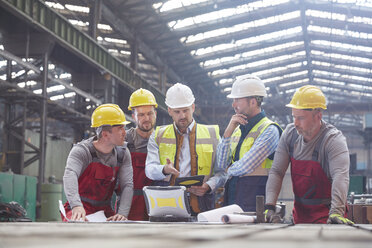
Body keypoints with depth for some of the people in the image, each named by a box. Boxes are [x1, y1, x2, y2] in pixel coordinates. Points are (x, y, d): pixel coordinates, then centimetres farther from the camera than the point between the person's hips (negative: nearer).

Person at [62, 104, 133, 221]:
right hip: (80, 211, -5)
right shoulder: (82, 151, -14)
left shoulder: (123, 154, 2)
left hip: (105, 211, 5)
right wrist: (76, 205, -51)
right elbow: (70, 175, -32)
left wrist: (122, 213, -25)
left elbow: (127, 185, -6)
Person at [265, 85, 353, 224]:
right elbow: (276, 171, -2)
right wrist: (270, 206, -14)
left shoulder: (334, 139, -17)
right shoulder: (290, 133, -1)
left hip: (326, 213, -5)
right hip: (300, 211, 5)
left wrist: (336, 213, -45)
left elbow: (340, 177, -31)